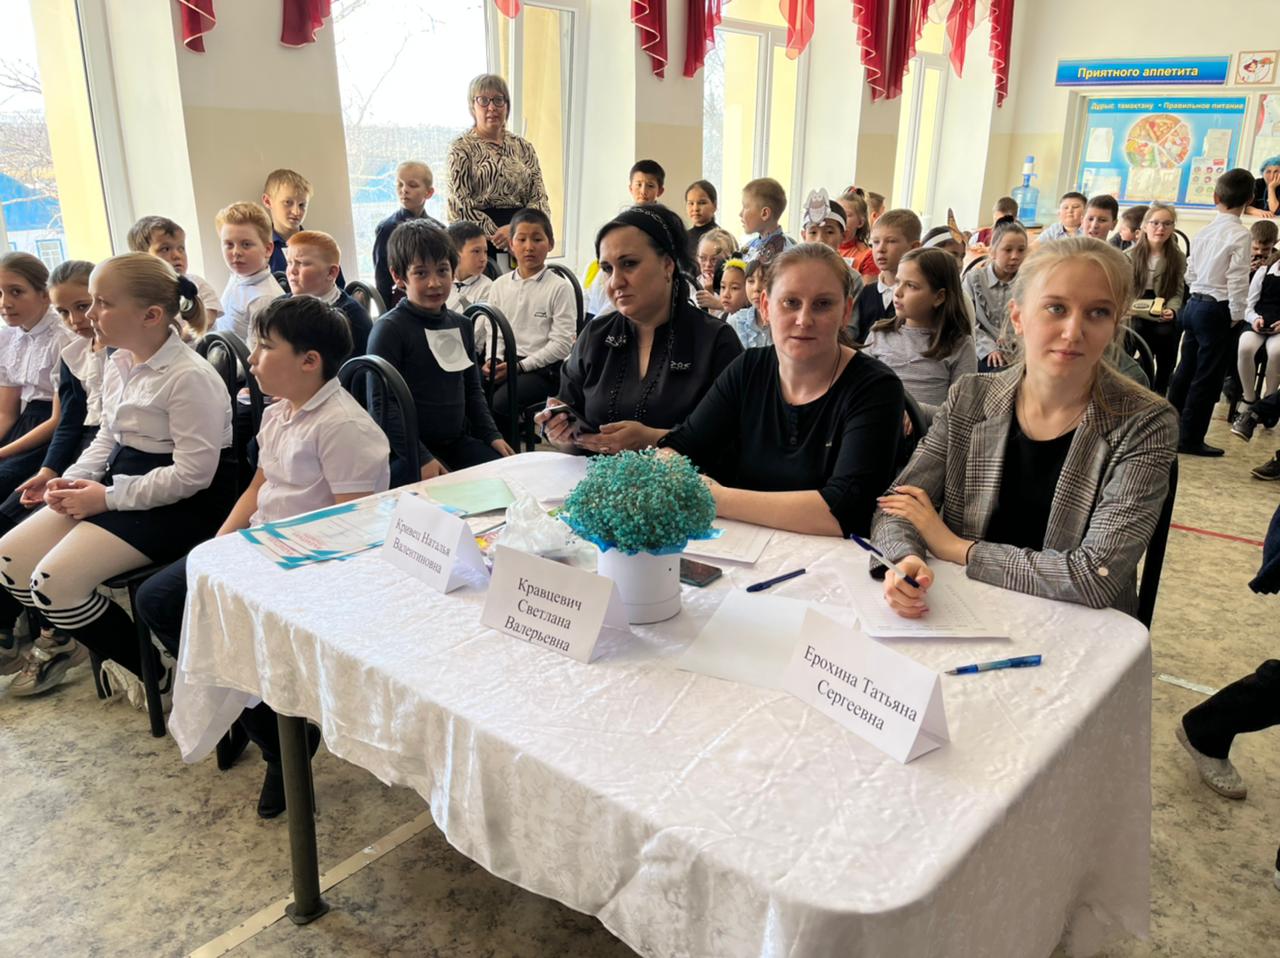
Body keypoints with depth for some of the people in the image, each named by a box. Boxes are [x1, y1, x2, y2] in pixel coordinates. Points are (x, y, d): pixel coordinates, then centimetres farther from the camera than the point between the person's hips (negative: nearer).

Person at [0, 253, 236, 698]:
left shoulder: (190, 377, -22)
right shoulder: (117, 363, 7)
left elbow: (192, 474, -23)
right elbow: (108, 437, 19)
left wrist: (108, 497, -18)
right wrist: (74, 479, 1)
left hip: (178, 502, -9)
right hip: (122, 478, 9)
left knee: (55, 581, -17)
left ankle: (145, 665, 6)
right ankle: (65, 637, 32)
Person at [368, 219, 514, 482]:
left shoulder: (461, 326, 11)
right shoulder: (389, 329, -10)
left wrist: (492, 436, 9)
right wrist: (421, 458, -18)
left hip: (458, 442, 7)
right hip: (407, 452, -6)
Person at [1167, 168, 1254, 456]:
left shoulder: (1204, 232, 7)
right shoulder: (1239, 235, -13)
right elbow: (1237, 280, -16)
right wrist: (1237, 315, -7)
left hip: (1194, 304, 7)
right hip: (1217, 309, -7)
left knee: (1186, 369, 15)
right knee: (1207, 377, 0)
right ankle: (1190, 438, 4)